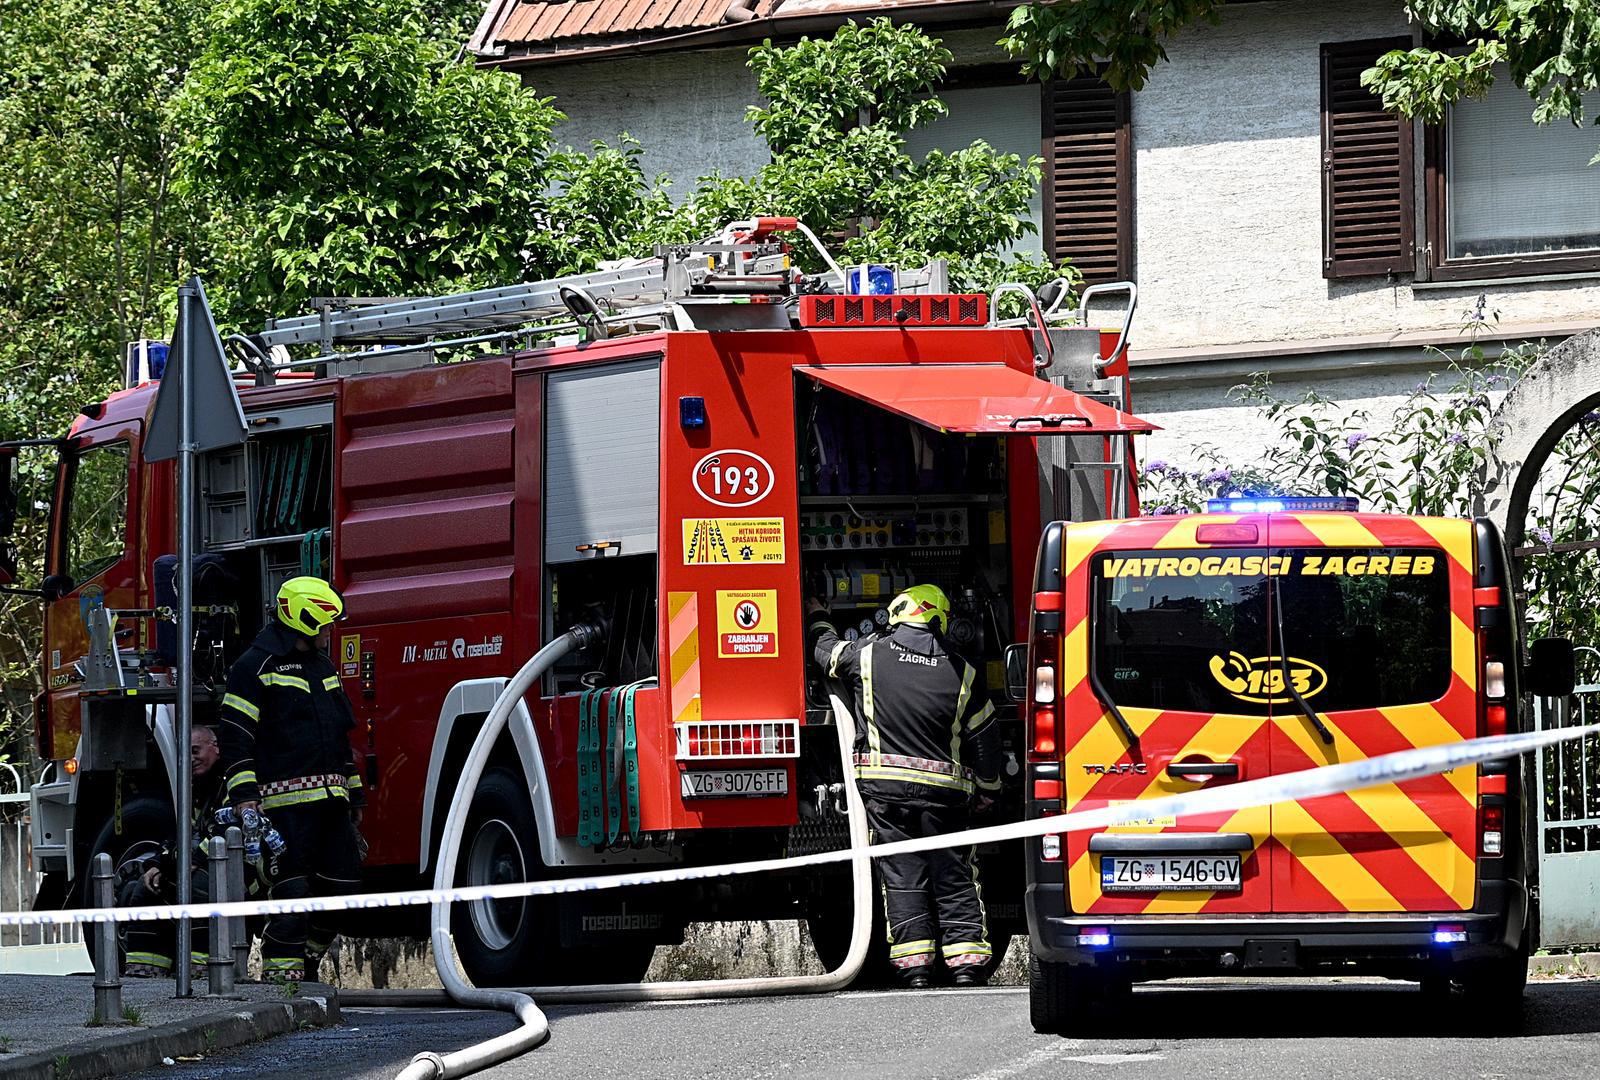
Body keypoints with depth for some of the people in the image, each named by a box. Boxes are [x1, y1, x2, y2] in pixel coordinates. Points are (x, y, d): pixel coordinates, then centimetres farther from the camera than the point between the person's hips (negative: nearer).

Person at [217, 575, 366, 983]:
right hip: (287, 797, -8)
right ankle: (280, 973, -10)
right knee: (292, 888, -12)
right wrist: (244, 796, -18)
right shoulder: (257, 666, -4)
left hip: (331, 797, 8)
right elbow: (235, 735, -9)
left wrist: (354, 795, 26)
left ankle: (306, 964, 18)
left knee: (342, 881, 6)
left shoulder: (323, 666, 22)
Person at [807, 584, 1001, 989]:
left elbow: (825, 651, 19)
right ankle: (967, 966, 1)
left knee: (902, 878, 2)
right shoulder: (962, 673, 2)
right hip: (945, 789, 1)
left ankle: (914, 969, -2)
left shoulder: (868, 656, -1)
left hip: (885, 786, -1)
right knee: (954, 879, 6)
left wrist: (818, 618, 40)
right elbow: (984, 739, 5)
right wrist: (985, 792, 17)